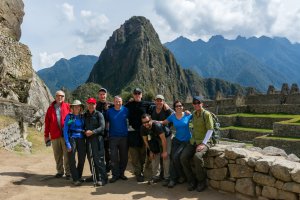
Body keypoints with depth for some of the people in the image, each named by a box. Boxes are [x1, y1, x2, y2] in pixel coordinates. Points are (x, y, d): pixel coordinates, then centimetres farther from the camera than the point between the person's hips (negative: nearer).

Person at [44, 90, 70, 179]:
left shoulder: (68, 106, 6)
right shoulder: (50, 108, 11)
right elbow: (47, 123, 10)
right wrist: (46, 135, 7)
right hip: (55, 136, 2)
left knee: (67, 155, 0)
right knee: (57, 155, 9)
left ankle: (68, 172, 8)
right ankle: (60, 171, 22)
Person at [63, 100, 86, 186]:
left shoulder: (82, 117, 8)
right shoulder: (69, 116, -1)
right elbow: (65, 130, -3)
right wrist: (67, 143, -10)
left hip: (81, 139, 3)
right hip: (72, 138, -3)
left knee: (82, 159, 6)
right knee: (72, 160, -2)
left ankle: (79, 177, 23)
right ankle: (75, 179, 7)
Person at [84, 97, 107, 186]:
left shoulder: (99, 114, 0)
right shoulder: (85, 115, 16)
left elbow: (102, 127, -9)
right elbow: (83, 126, 20)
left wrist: (92, 132, -19)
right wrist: (85, 131, -1)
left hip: (97, 138, -6)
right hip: (88, 138, 6)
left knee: (98, 159, -9)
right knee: (90, 158, 9)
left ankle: (103, 179, -5)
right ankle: (95, 176, 21)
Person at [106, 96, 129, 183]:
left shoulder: (125, 110, 0)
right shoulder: (109, 111, 0)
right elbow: (106, 122, 9)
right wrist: (107, 132, 6)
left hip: (124, 136, 1)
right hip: (113, 137, -1)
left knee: (124, 156, 8)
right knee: (114, 157, 0)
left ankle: (121, 173, 23)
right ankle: (115, 175, 10)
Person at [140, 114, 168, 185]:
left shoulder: (157, 125, -36)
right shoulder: (143, 128, -17)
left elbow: (163, 139, -31)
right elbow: (145, 140, -4)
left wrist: (164, 151, -28)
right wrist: (150, 151, -2)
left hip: (166, 137, -5)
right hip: (155, 140, 6)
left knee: (165, 157, -16)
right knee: (154, 156, 0)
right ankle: (156, 176, 11)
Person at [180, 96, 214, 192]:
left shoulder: (207, 114, -8)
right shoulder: (193, 114, 11)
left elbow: (210, 130, -13)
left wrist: (203, 144, -20)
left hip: (204, 142, -6)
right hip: (193, 142, 6)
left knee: (197, 157, -34)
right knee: (183, 157, -18)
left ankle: (202, 181, -11)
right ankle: (192, 181, -2)